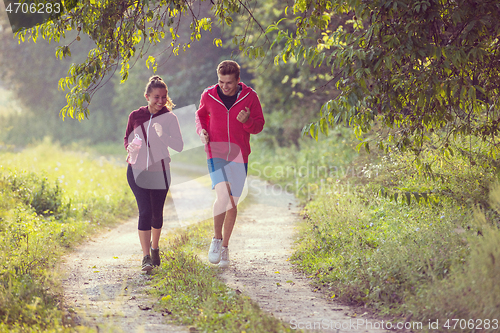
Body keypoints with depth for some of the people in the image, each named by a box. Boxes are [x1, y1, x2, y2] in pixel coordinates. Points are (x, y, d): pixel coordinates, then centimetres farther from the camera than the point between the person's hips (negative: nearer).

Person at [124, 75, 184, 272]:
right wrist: (130, 148, -9)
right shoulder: (135, 116, -1)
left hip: (160, 172, 0)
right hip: (137, 171, 0)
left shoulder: (169, 118, -5)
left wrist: (163, 135, -27)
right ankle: (146, 257, -11)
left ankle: (155, 248, 37)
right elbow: (127, 138, 14)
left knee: (157, 213, 11)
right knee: (145, 212, -12)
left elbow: (179, 146, -10)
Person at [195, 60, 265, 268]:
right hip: (215, 153, -1)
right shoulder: (208, 95, -2)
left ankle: (224, 247, 23)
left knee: (233, 203, 7)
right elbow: (200, 115, 18)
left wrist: (247, 121, -19)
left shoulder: (249, 97, -4)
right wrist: (201, 131, -3)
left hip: (238, 155, 1)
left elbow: (259, 125, 3)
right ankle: (216, 238, -1)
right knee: (223, 195, -22)